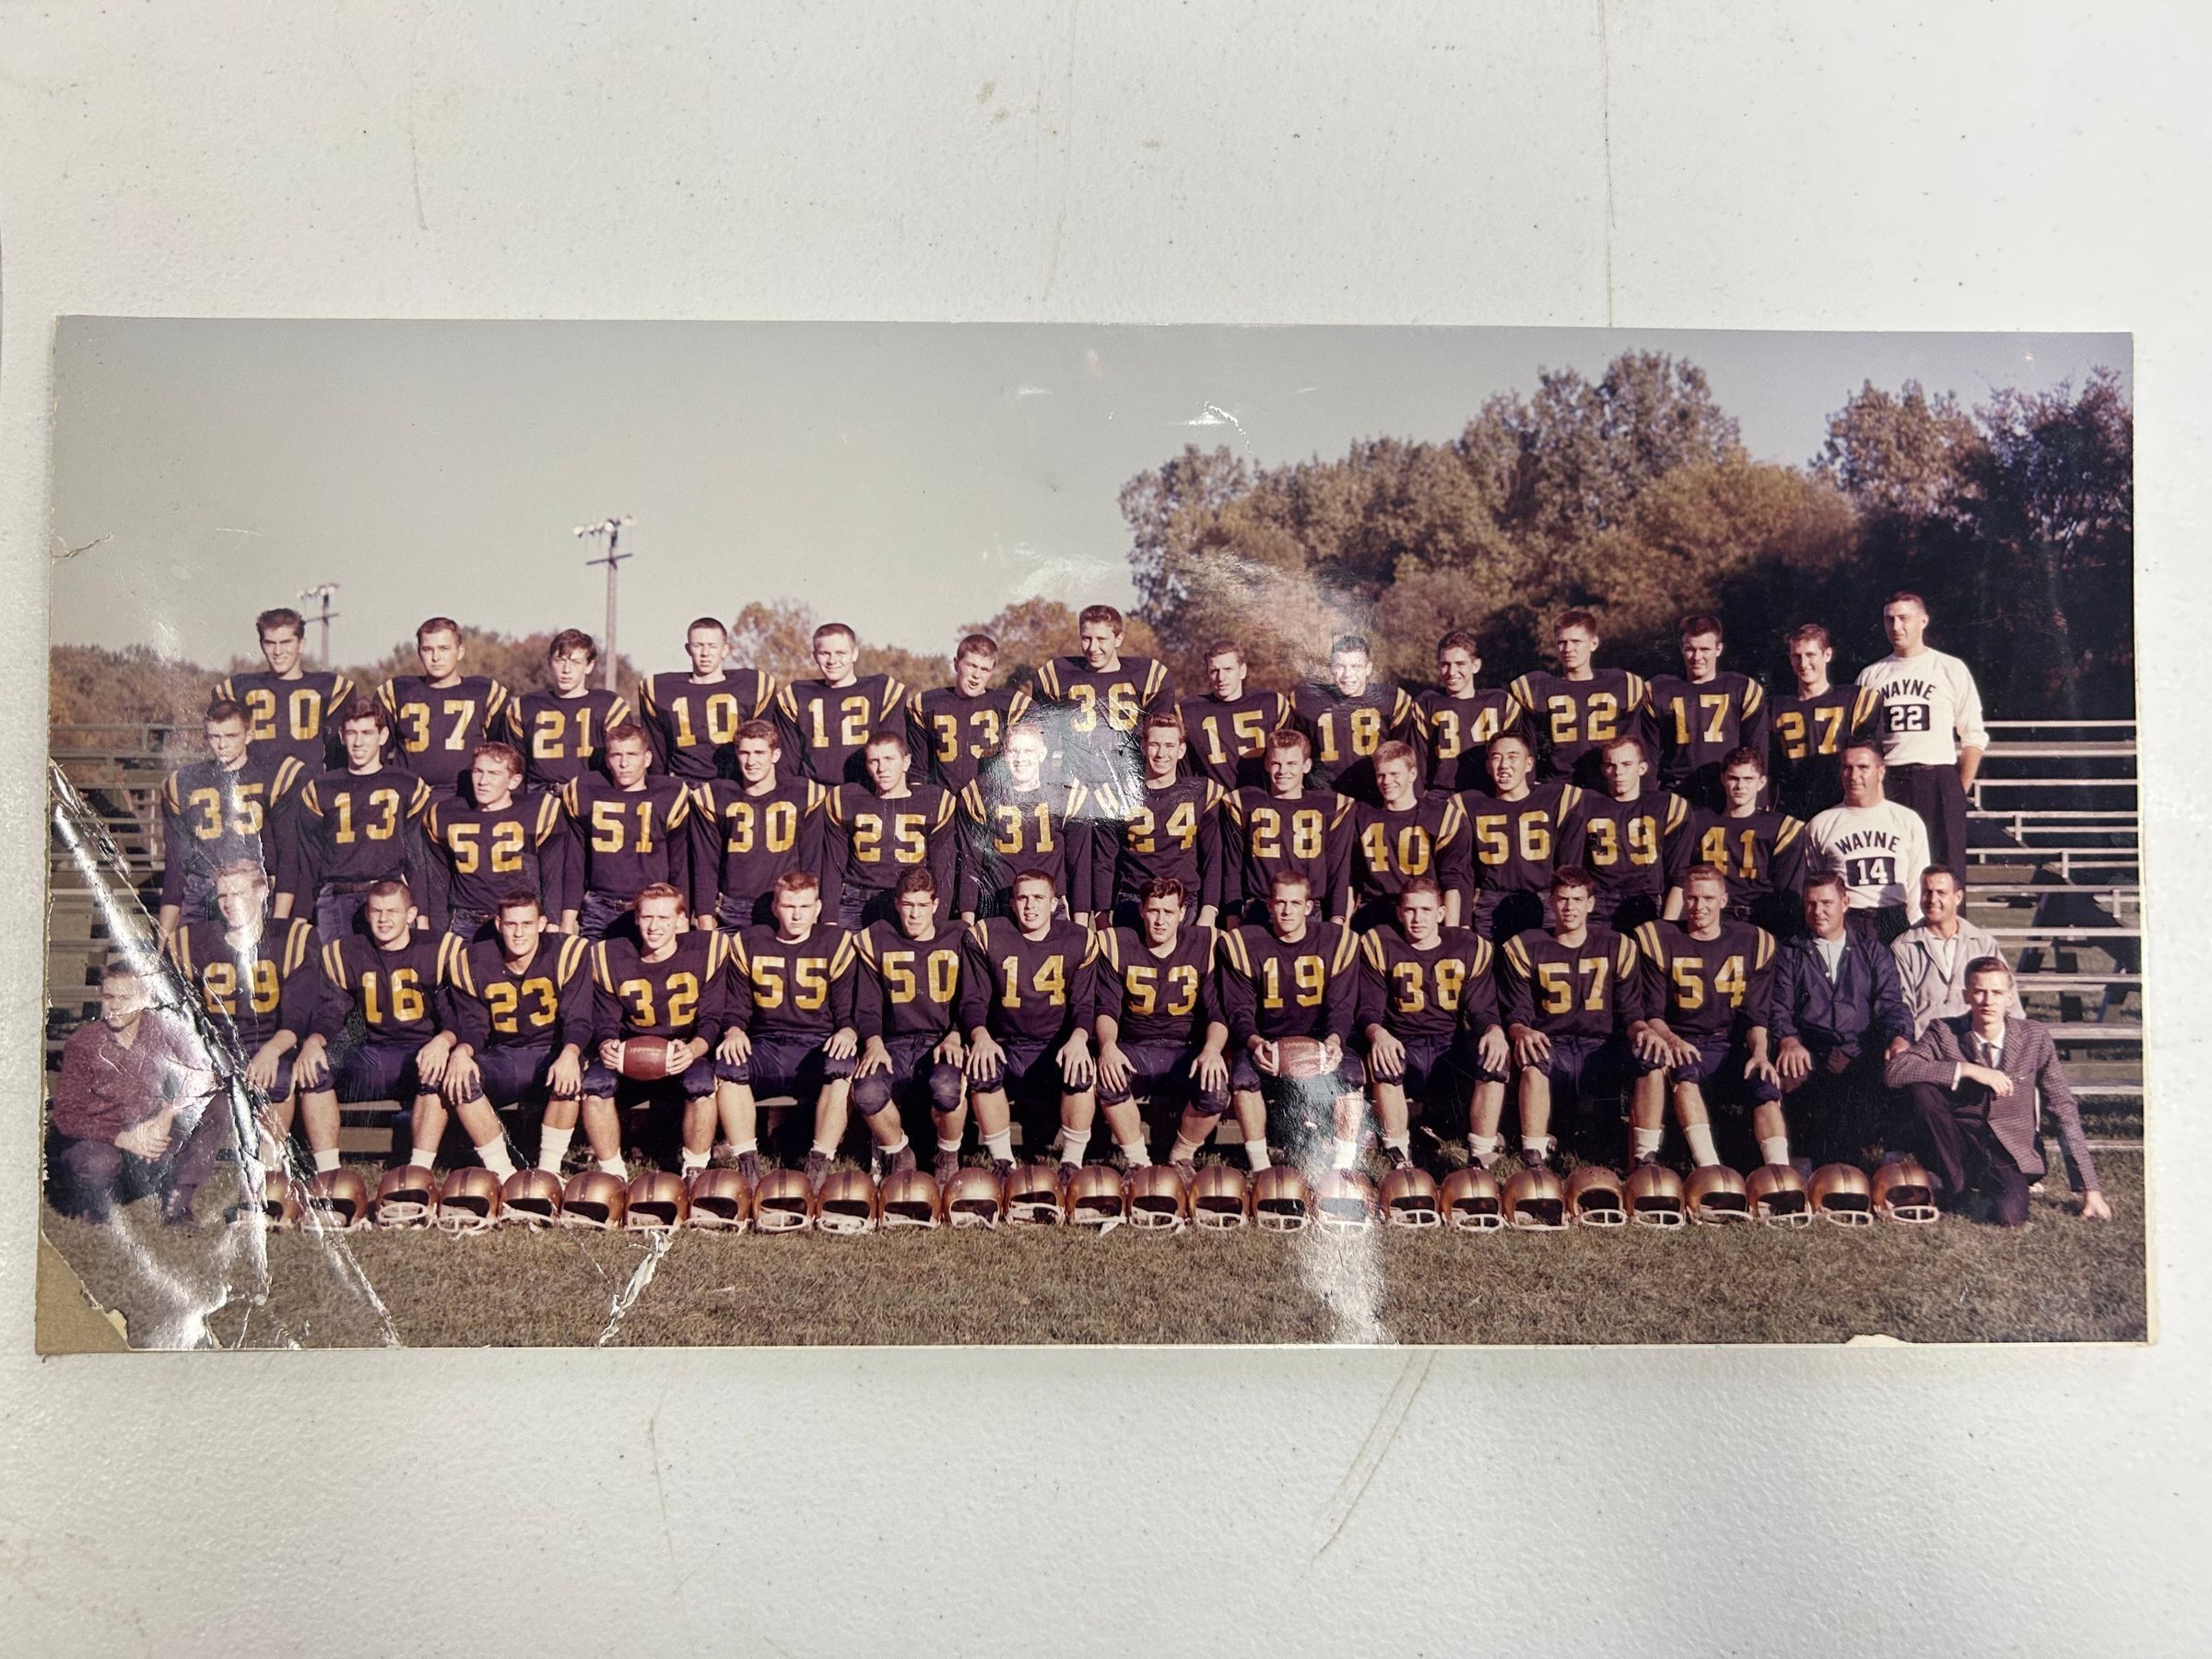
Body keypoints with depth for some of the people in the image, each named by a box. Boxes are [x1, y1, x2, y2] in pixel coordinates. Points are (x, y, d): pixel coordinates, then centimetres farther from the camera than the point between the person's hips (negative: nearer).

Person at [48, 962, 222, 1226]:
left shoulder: (165, 1026, -2)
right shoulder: (82, 1043, -5)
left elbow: (204, 1073, -13)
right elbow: (66, 1115, -10)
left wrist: (168, 1114, -30)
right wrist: (123, 1138, -24)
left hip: (162, 1141, 2)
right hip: (105, 1140, -2)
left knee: (218, 1108, -22)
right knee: (97, 1163, -37)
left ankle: (177, 1203, -15)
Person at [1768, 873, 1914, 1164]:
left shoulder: (1873, 951, 23)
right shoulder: (1790, 954, 20)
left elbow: (1890, 1003, 12)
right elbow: (1779, 1008, 9)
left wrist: (1899, 1037, -11)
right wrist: (1788, 1039, -14)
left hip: (1862, 1053, 1)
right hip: (1809, 1056, -1)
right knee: (1786, 1075, -36)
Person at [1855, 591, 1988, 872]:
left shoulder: (1951, 669, 6)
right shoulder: (1870, 675, 12)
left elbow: (1974, 737, 6)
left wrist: (1959, 791, -1)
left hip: (1938, 779, -2)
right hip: (1885, 783, 2)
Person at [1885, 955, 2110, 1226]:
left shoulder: (2034, 1038, -7)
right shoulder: (1944, 1033, -9)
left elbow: (2065, 1113, -3)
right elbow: (1894, 1070, -25)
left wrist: (2090, 1190, -4)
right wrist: (1968, 1069, -29)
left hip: (2011, 1150, 0)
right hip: (1959, 1145, 0)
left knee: (2009, 1216, -30)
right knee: (1921, 1088, -27)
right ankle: (1955, 1186, -10)